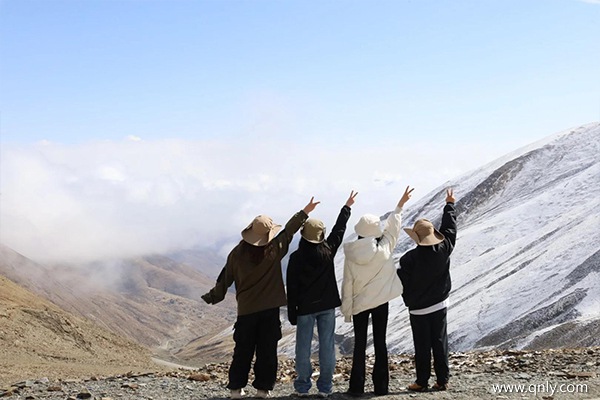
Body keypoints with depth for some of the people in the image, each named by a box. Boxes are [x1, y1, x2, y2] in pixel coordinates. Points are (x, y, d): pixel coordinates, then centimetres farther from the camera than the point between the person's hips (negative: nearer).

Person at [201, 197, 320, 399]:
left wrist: (212, 297, 16)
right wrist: (305, 212, 18)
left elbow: (225, 279, 1)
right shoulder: (275, 250, -9)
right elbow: (289, 230, 4)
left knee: (243, 350, 11)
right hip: (270, 308, -1)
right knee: (267, 349, 7)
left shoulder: (237, 253, -7)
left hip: (246, 309, 1)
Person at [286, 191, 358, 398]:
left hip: (305, 307, -2)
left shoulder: (297, 257, -10)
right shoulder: (328, 250, -5)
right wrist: (347, 207, 26)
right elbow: (339, 229, 12)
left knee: (303, 346, 6)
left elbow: (292, 287, -8)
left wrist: (292, 313, 1)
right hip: (327, 305, 2)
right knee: (327, 345, 6)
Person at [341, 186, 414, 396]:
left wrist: (346, 310, 3)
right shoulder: (384, 249, -12)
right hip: (380, 302, 0)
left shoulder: (351, 255, -11)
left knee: (360, 345, 6)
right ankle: (381, 386, 11)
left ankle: (357, 386, 5)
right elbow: (392, 227, 4)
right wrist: (400, 205, 18)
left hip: (359, 304, 0)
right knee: (380, 343, 8)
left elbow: (347, 284, -7)